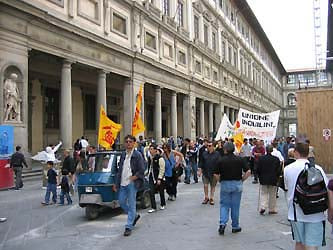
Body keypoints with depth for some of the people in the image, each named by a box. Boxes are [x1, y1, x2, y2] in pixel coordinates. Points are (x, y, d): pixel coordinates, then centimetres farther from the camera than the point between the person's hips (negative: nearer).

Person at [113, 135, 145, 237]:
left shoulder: (137, 155, -6)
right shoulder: (123, 155, 12)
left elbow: (142, 170, -9)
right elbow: (119, 170, 15)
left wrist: (133, 178, -13)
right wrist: (116, 184, 12)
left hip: (132, 184, -7)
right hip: (123, 184, 7)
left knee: (131, 205, -1)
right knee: (121, 202, 11)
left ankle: (128, 227, 6)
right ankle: (135, 216, 33)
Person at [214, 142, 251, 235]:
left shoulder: (221, 160, -7)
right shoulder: (239, 159, -4)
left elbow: (216, 174, -7)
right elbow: (248, 172, -8)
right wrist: (242, 179, 4)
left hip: (225, 184, -1)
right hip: (237, 184, 1)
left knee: (224, 205, 9)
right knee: (235, 206, 10)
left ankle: (222, 223, -7)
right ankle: (235, 227, 19)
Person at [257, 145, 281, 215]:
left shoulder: (261, 158, -7)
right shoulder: (276, 159, -7)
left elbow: (258, 170, -3)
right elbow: (279, 170, -2)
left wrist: (260, 177, 12)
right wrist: (276, 178, 12)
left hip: (263, 180, 0)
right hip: (273, 180, 0)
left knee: (263, 194, 9)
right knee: (272, 195, 11)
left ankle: (262, 207, -8)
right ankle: (272, 209, 18)